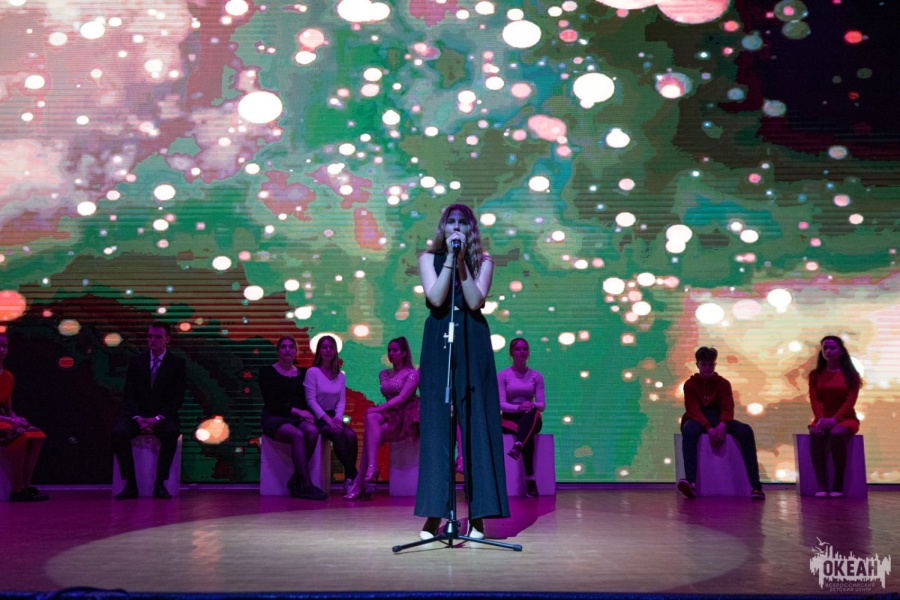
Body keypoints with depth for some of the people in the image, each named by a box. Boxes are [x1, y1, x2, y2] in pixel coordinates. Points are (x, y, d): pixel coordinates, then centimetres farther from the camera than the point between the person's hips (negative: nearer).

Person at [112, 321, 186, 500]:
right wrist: (137, 418, -14)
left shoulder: (177, 363, 3)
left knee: (171, 433, -36)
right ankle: (130, 485, -23)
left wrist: (158, 418, -18)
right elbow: (130, 395, 3)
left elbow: (177, 398, -4)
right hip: (137, 414, 2)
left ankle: (160, 484, -28)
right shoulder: (136, 362, 9)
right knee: (118, 433, -29)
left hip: (164, 416, -2)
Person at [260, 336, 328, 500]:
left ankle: (296, 481, -21)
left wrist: (306, 414, -10)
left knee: (312, 431, -32)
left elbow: (307, 400, 14)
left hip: (298, 418, 3)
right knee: (297, 434, -35)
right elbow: (271, 402, -4)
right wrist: (296, 411, -14)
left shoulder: (302, 374, 17)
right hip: (274, 418, -3)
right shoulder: (267, 372, 6)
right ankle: (306, 485, -35)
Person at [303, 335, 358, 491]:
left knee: (351, 434, -27)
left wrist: (338, 417, -12)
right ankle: (354, 476, -31)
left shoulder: (340, 376, 14)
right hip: (317, 417, -4)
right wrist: (326, 419, -18)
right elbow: (311, 400, -8)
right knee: (337, 433, -34)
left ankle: (349, 479, -26)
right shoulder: (312, 372, -1)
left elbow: (342, 401, 9)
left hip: (334, 417, 5)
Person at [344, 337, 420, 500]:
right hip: (388, 415, 5)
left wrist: (380, 408, -22)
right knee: (371, 417, -30)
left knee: (370, 432, -27)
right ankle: (371, 466, -39)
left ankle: (359, 483, -32)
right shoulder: (384, 374, 20)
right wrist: (378, 410, -6)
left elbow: (402, 397, -12)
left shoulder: (412, 373, 1)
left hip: (404, 418, -5)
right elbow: (388, 398, 15)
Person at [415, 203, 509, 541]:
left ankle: (477, 516, 2)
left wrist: (462, 261, -10)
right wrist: (450, 258, -10)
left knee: (476, 423, -2)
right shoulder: (429, 258, 8)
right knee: (436, 425, -3)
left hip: (473, 345, 0)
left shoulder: (483, 261, 7)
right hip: (438, 344, 0)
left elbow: (475, 301, -8)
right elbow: (435, 298, -8)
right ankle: (433, 514, 0)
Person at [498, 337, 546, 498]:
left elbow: (542, 405, 1)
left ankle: (517, 448, -62)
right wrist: (518, 407, -28)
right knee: (527, 434, -37)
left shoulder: (536, 376, 9)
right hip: (510, 418, -1)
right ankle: (530, 480, -43)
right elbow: (501, 404, -8)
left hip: (531, 419, 1)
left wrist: (533, 405, -24)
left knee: (532, 411, -39)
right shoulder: (502, 375, 3)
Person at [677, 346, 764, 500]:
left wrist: (722, 425, -29)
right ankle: (690, 482, -54)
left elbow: (728, 408, -6)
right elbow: (693, 410, -12)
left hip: (718, 420, 2)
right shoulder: (690, 384, 2)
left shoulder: (723, 383, 8)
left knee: (746, 430, -27)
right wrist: (709, 428, -30)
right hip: (698, 420, -2)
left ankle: (755, 485, -32)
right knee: (689, 429, -40)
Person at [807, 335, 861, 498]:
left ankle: (838, 484, -29)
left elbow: (850, 401, -7)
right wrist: (821, 419, -21)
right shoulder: (815, 374, 9)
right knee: (815, 433, -34)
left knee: (836, 434, -38)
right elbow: (814, 399, -2)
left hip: (845, 418, -2)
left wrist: (834, 419, -22)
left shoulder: (851, 374, 3)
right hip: (823, 419, 2)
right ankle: (821, 485, -36)